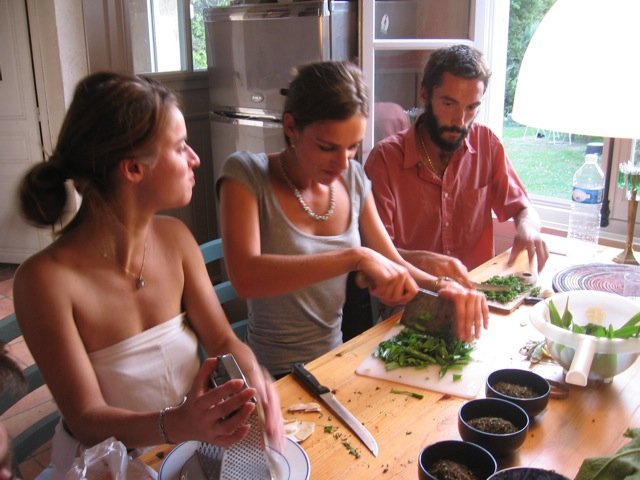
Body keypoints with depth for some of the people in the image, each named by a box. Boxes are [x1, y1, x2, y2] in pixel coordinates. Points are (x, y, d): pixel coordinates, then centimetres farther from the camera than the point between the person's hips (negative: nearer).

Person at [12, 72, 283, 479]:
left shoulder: (175, 237, -5)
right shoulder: (46, 278, -20)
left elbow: (223, 340, -1)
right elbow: (85, 418, -17)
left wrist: (253, 376, -22)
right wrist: (174, 424, -35)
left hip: (192, 446, 3)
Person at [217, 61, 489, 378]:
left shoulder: (353, 178, 3)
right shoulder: (245, 174, -13)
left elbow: (394, 264, 10)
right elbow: (245, 277, -29)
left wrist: (441, 286, -10)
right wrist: (355, 257, -35)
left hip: (336, 361, 6)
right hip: (275, 377, -5)